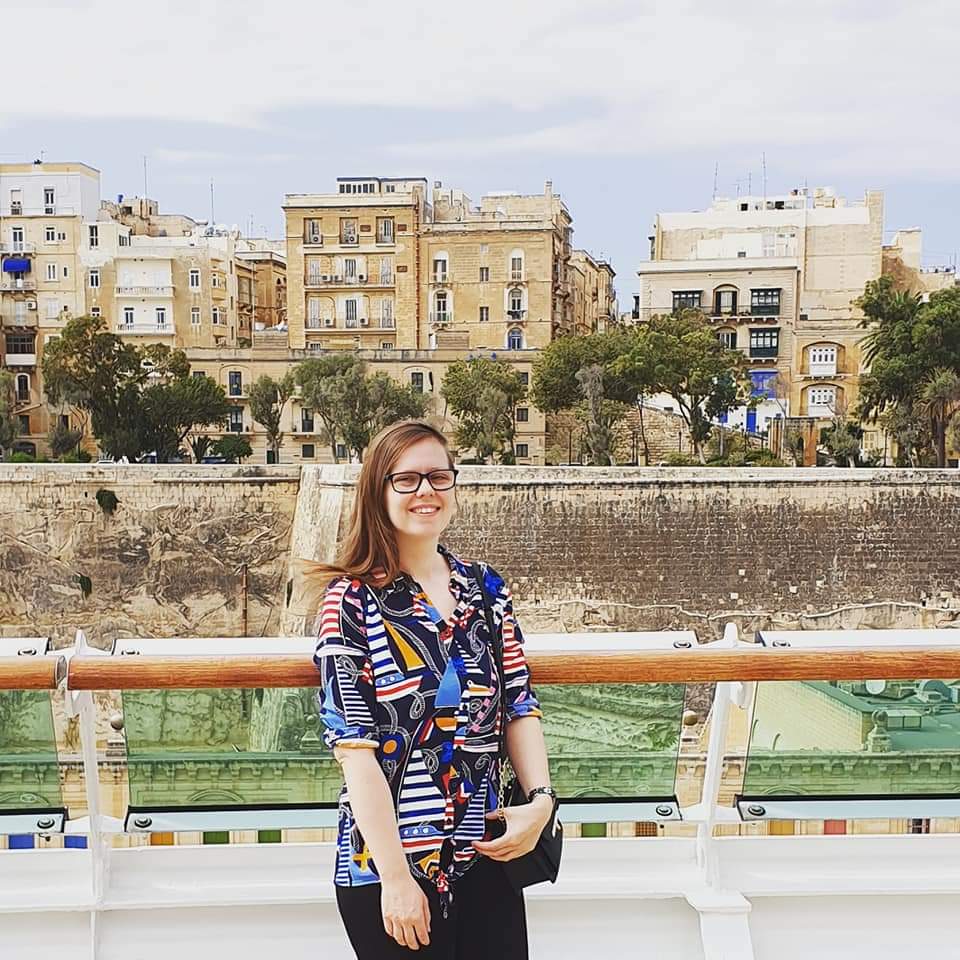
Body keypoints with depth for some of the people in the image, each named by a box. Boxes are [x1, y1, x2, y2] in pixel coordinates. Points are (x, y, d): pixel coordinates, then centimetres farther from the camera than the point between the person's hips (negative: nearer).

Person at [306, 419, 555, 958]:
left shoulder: (487, 590, 6)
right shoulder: (353, 599, -7)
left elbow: (521, 704, 9)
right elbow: (353, 743, -12)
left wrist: (540, 797, -8)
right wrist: (395, 876, -15)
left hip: (487, 857, 4)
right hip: (387, 862, -4)